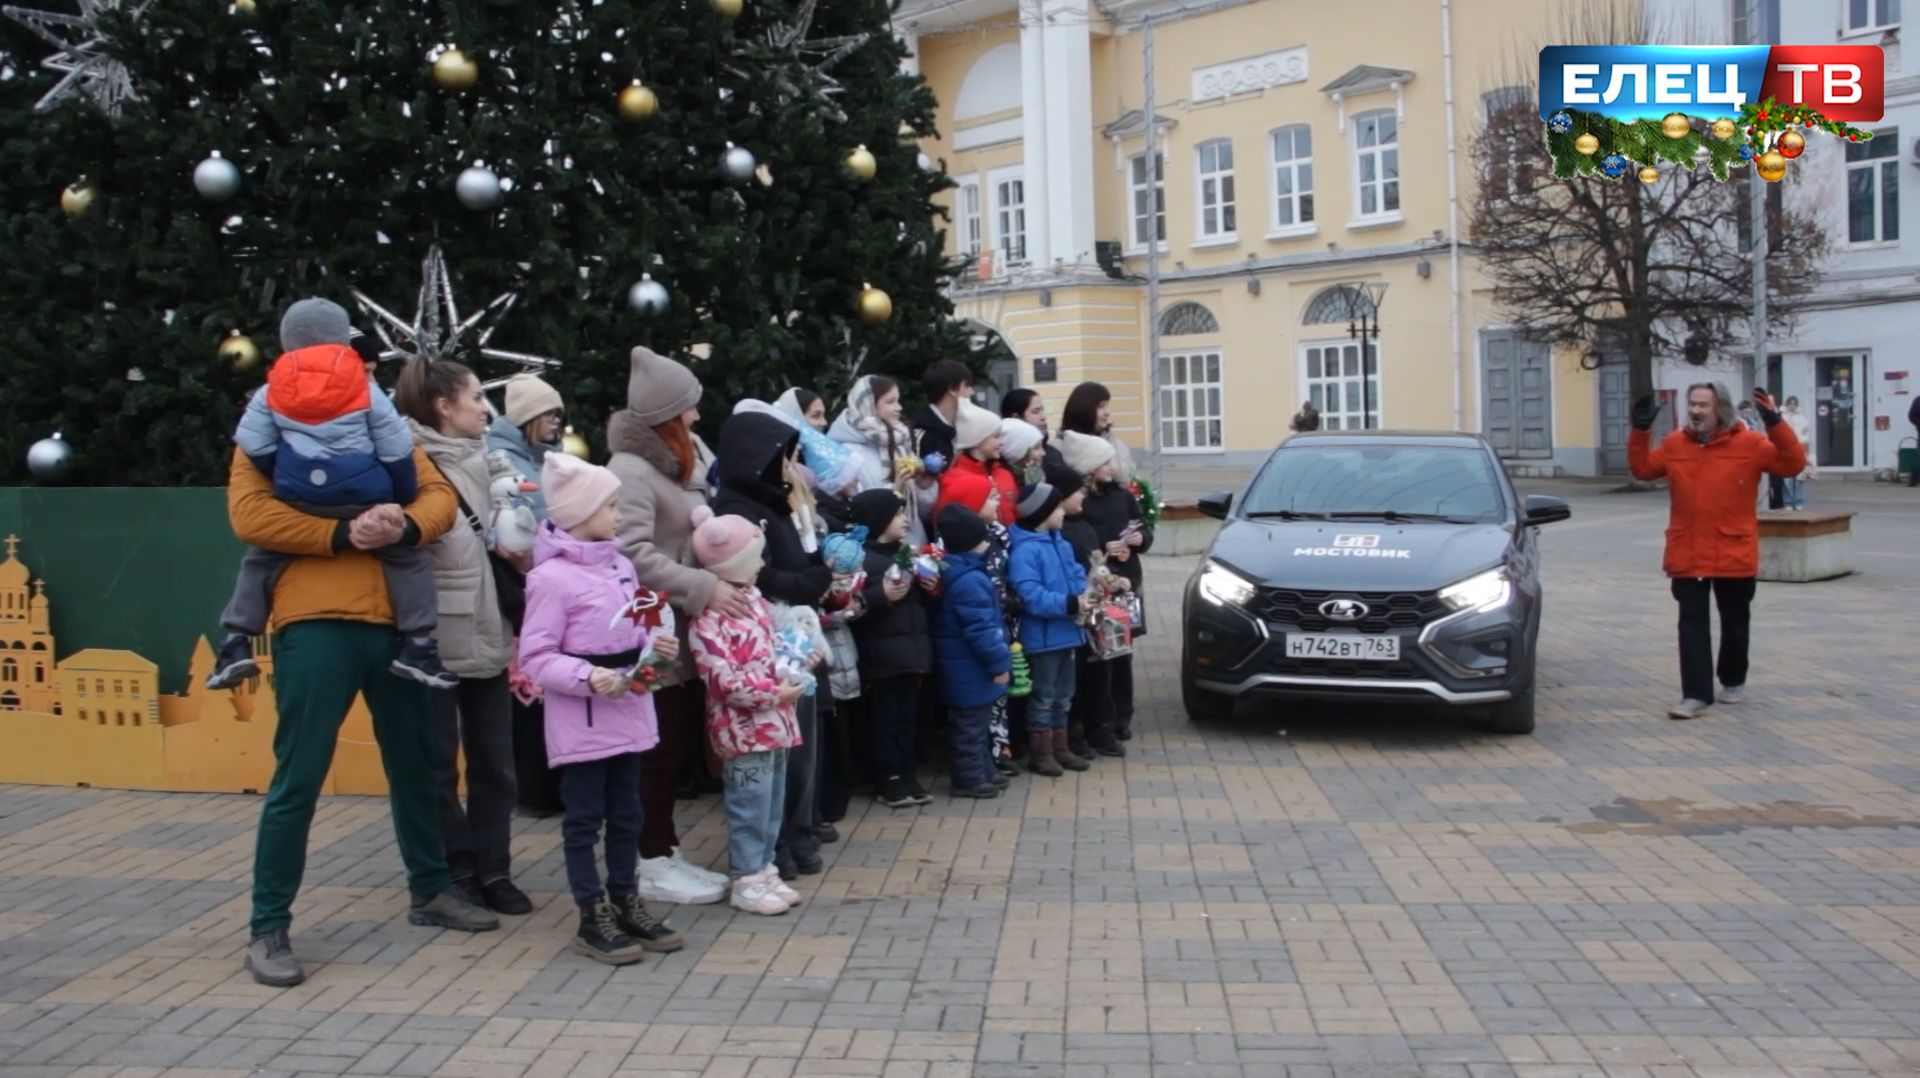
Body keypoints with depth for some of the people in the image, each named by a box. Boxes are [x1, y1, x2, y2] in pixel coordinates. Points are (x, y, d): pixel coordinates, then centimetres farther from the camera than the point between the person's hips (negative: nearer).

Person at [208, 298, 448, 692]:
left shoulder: (272, 392, 10)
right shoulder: (366, 390, 6)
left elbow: (252, 446, 4)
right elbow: (396, 452, 4)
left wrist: (287, 479, 17)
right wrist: (404, 500, 14)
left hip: (298, 503, 2)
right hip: (364, 500, -2)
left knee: (259, 561, 23)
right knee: (409, 558, 9)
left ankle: (236, 640, 16)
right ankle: (418, 643, -2)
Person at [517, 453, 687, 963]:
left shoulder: (620, 565, 7)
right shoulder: (552, 576, -16)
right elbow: (535, 656, -16)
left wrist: (654, 645, -1)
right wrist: (588, 677, -27)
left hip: (628, 712, 8)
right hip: (582, 721, -7)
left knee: (626, 814, 16)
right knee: (585, 819, 4)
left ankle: (627, 904, 28)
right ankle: (593, 920, 14)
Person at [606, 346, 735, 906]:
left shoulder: (687, 457, 12)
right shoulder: (630, 470, -17)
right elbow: (635, 555, -26)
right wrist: (705, 588, -27)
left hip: (684, 628, 9)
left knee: (682, 744, 14)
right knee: (661, 748, -1)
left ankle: (667, 853, 24)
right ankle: (654, 864, 11)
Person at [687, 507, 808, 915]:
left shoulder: (753, 599, 10)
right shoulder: (709, 616, -19)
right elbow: (724, 678, -23)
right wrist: (774, 693, -20)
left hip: (774, 720, 9)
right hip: (744, 727, -9)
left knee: (772, 804, 16)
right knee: (750, 806, -2)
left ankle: (764, 869, 27)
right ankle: (747, 880, 10)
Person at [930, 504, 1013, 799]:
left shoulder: (955, 573, 10)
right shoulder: (969, 581, -25)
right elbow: (981, 628, -26)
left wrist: (997, 659, 21)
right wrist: (999, 662, -17)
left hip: (968, 667, 11)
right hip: (971, 669, -11)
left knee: (976, 723, 20)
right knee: (970, 724, -1)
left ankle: (983, 771, 30)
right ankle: (970, 779, 7)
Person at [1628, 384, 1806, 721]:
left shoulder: (1749, 444, -5)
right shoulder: (1674, 444, 4)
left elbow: (1793, 464, -11)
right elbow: (1642, 469, 12)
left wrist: (1775, 423, -22)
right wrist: (1640, 431, 1)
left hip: (1734, 556, -1)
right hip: (1687, 557, 2)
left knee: (1734, 623, 14)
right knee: (1692, 624, -2)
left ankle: (1734, 681, 34)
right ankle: (1696, 694, -2)